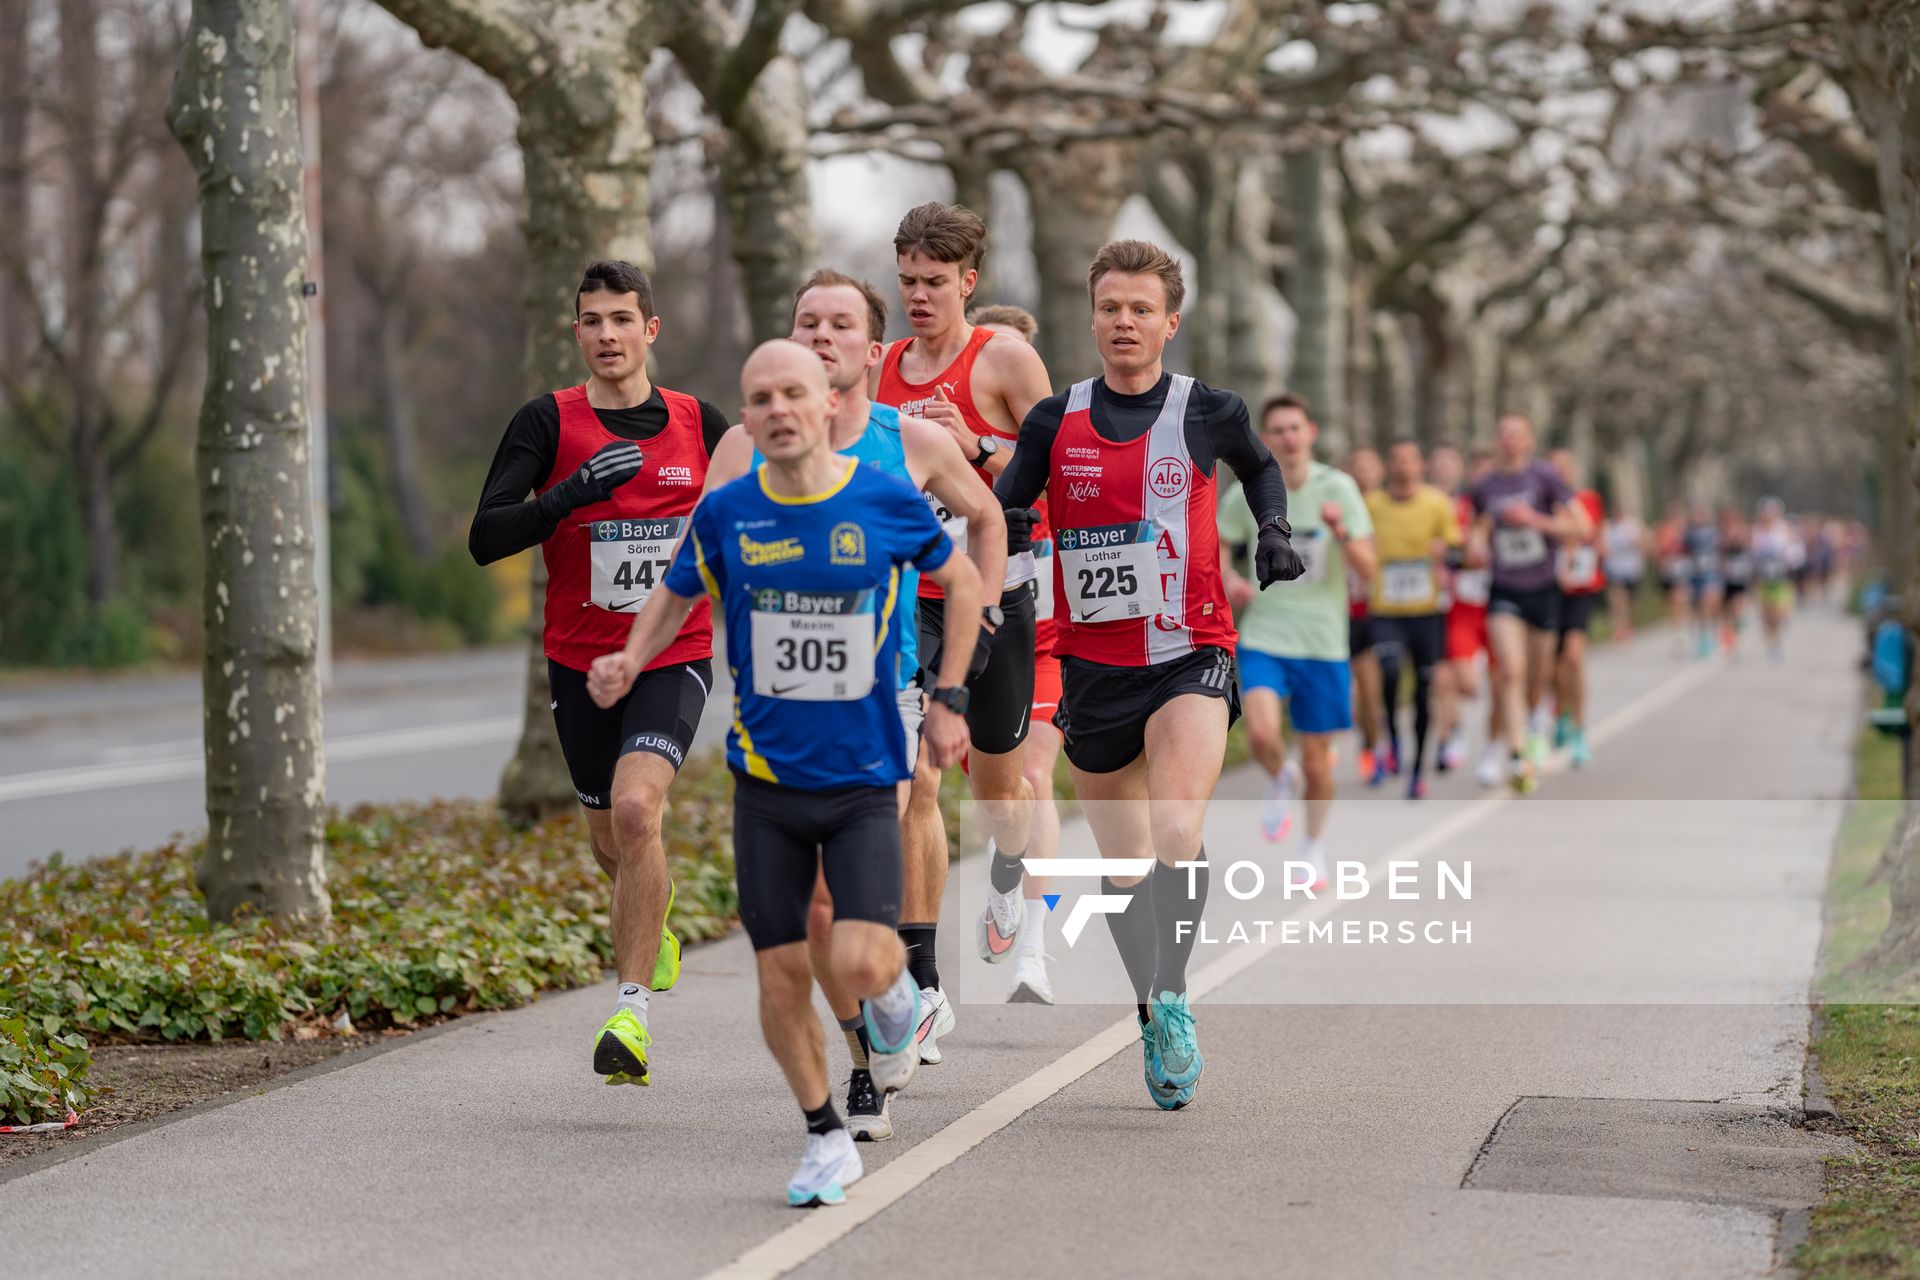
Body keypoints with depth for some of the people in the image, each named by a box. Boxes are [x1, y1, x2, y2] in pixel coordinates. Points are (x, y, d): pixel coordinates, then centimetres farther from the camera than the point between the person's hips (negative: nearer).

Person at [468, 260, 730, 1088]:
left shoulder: (699, 423, 1)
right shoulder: (548, 422, -4)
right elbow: (484, 538, -13)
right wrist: (571, 494, -23)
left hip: (674, 656, -2)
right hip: (580, 662, 2)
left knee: (635, 808, -24)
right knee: (610, 836, 15)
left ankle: (631, 1011, -22)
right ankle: (652, 922, 50)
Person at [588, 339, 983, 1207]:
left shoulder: (887, 501, -7)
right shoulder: (725, 513, -4)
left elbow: (962, 581, 11)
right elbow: (675, 597, 14)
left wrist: (948, 699, 7)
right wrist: (629, 663, -5)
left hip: (864, 780, -2)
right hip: (766, 778, 2)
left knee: (860, 964, -17)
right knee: (782, 973, 2)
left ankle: (893, 994, 20)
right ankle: (827, 1142, 22)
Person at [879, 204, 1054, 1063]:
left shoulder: (1004, 361, -4)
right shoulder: (878, 370, 9)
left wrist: (975, 447, -20)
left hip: (995, 596, -2)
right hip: (909, 599, 2)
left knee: (996, 780, 14)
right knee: (911, 780, -14)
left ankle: (1007, 878, 52)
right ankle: (922, 988, -13)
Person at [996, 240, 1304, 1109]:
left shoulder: (1208, 413, -1)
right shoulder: (1054, 424, 1)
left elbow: (1261, 467, 20)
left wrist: (1274, 531, 3)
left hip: (1188, 656, -2)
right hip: (1091, 664, 2)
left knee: (1178, 837, -25)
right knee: (1122, 865, 9)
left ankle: (1172, 997, -12)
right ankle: (1156, 1024, 26)